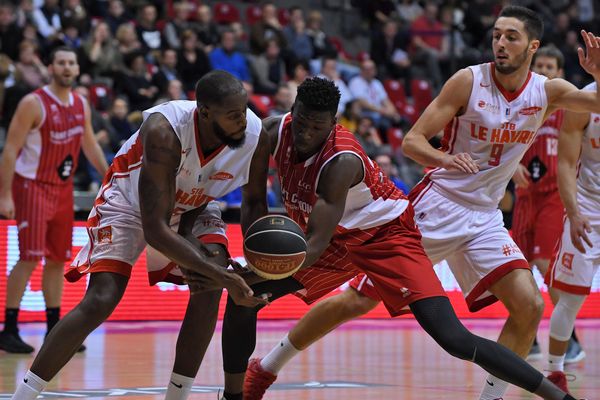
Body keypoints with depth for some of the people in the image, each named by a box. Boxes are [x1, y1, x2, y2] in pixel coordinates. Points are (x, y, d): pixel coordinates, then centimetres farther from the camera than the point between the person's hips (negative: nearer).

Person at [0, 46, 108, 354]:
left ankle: (54, 330, 16)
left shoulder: (81, 105, 6)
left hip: (63, 188, 7)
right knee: (30, 257, -14)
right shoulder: (33, 103, -14)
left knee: (58, 259, 9)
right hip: (32, 186, -7)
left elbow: (89, 144, 20)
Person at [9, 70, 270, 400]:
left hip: (191, 205, 4)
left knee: (210, 287, -20)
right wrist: (221, 275, -46)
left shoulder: (255, 136, -26)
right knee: (100, 301, -18)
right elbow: (155, 230, -40)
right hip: (131, 201, -4)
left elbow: (254, 203, -4)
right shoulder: (164, 132, -40)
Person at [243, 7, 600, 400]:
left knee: (529, 306, -15)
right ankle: (267, 366, 9)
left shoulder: (548, 91, -1)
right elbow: (412, 140, -12)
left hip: (484, 217, 4)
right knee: (358, 300, -3)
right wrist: (445, 159, -33)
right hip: (437, 205, -4)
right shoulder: (468, 81, -12)